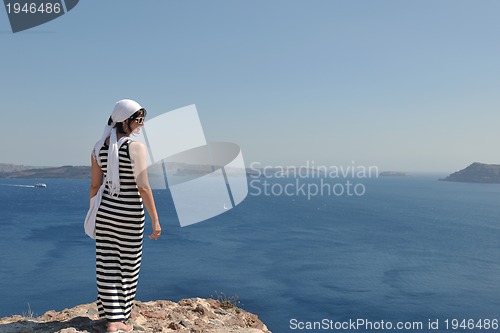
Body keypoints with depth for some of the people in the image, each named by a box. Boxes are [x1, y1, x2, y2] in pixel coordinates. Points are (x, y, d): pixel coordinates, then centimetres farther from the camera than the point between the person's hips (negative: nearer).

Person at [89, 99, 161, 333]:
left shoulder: (99, 147, 2)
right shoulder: (136, 147, -16)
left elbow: (95, 185, 6)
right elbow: (143, 187, -19)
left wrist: (92, 213, 18)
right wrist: (155, 220, -14)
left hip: (105, 211, 6)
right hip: (130, 214, -5)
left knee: (107, 265, 11)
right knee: (127, 266, 9)